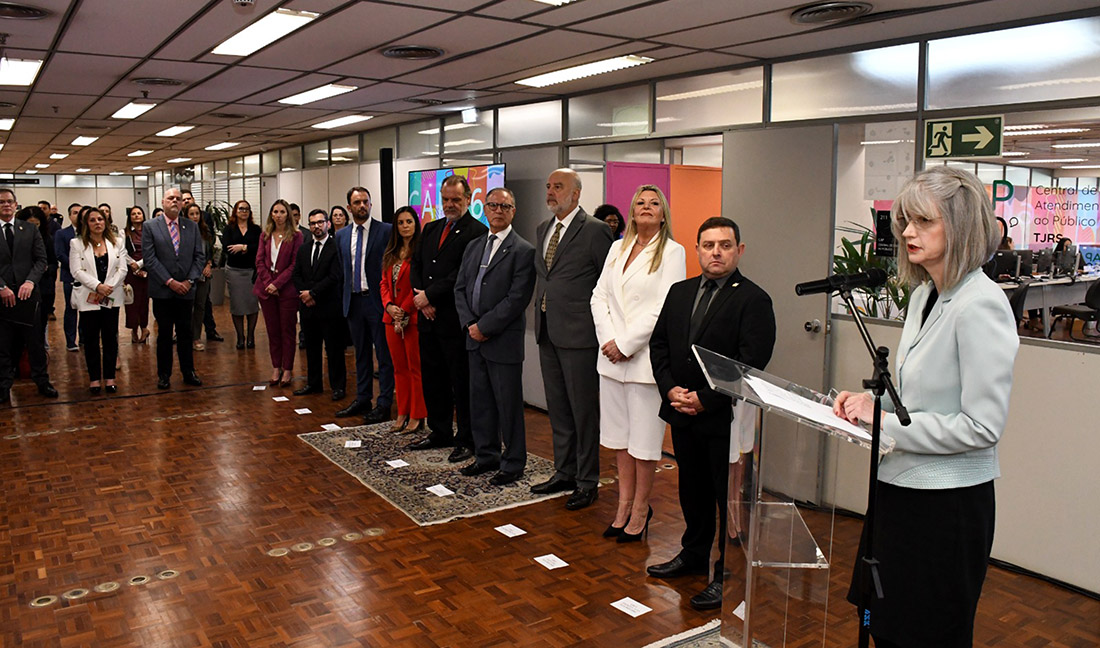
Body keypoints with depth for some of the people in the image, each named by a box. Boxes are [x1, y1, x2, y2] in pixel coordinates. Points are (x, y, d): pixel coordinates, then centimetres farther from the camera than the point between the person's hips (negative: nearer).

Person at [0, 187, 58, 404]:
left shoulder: (29, 230, 7)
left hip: (27, 293, 2)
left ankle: (42, 382, 19)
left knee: (35, 341, 8)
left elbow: (41, 259, 3)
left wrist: (30, 281, -12)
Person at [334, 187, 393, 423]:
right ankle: (362, 399, 25)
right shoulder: (341, 235, 10)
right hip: (353, 301, 6)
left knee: (384, 355, 1)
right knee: (361, 354, 15)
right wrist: (347, 293, 13)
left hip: (378, 299, -5)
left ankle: (384, 405, 8)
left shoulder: (386, 231, -7)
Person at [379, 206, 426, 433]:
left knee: (415, 367, -1)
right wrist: (389, 306, -4)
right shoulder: (390, 253, 16)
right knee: (399, 368, 12)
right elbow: (384, 283, 14)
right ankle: (402, 414, 20)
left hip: (413, 317, -7)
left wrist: (403, 311, -13)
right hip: (392, 317, 7)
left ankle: (417, 416, 7)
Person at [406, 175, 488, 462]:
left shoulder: (477, 232, -9)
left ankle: (467, 440, 13)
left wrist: (429, 295, -14)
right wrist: (420, 298, -4)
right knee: (433, 379, 16)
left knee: (462, 382, 2)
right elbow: (416, 264, 12)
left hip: (456, 320, -7)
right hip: (429, 319, 7)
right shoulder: (431, 229, 16)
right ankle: (440, 432, 30)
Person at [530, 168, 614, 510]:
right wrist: (541, 306, 14)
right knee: (557, 408, 16)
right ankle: (564, 472, 29)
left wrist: (600, 325, -9)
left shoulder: (595, 230, -10)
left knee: (583, 410, 2)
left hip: (579, 334, -8)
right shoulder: (544, 227, 14)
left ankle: (587, 481, 14)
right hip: (548, 331, 8)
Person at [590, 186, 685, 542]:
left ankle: (640, 509, 17)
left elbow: (664, 308, -14)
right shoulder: (618, 248, 13)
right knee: (619, 435, 13)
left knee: (645, 438, 3)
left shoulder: (672, 252, -6)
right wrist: (608, 340, -7)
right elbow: (599, 296, 8)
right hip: (612, 355, 6)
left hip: (646, 356, -6)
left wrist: (626, 344, -15)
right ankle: (624, 505, 25)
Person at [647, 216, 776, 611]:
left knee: (730, 497, 4)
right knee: (692, 490, 20)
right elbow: (658, 344, 11)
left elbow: (751, 363, -17)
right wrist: (670, 389, -4)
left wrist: (705, 399, -18)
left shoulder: (753, 300, -10)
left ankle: (727, 575, 18)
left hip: (726, 418, -6)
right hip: (683, 415, 6)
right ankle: (694, 554, 39)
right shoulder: (679, 292, 10)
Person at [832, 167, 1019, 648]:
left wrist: (887, 421, -18)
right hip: (902, 487, 8)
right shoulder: (924, 295, 8)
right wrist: (872, 400, 1)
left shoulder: (981, 305, -20)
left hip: (947, 502, -8)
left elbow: (982, 425, -22)